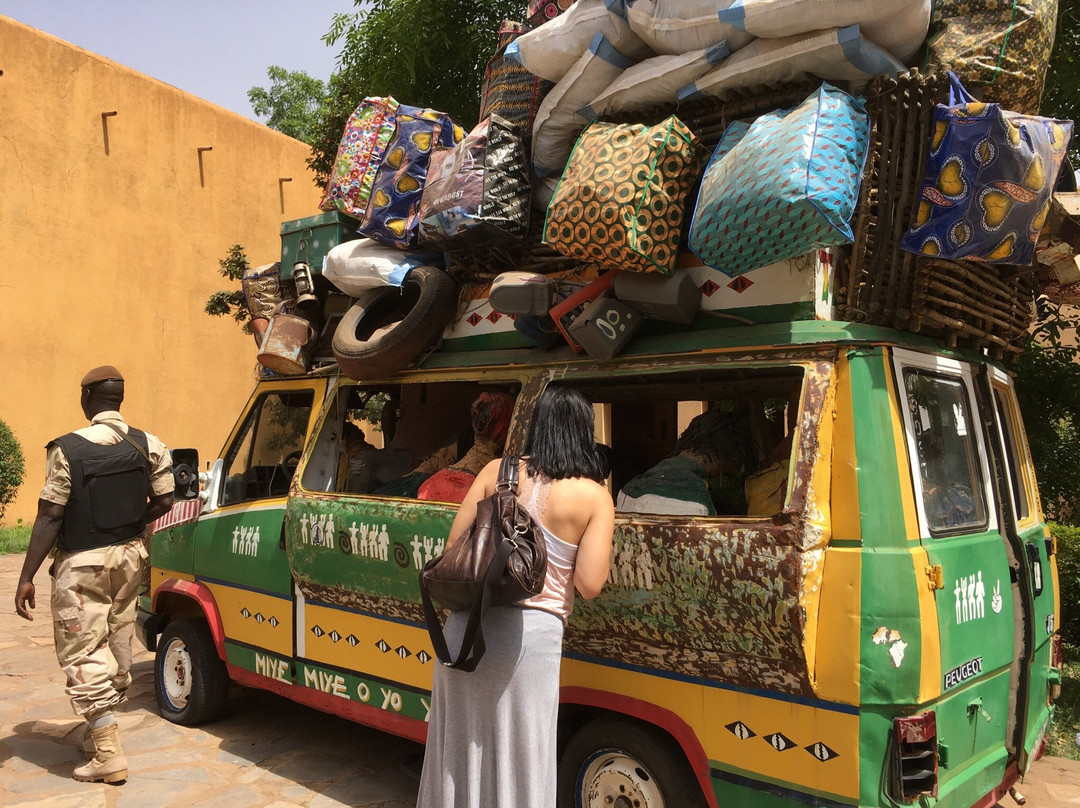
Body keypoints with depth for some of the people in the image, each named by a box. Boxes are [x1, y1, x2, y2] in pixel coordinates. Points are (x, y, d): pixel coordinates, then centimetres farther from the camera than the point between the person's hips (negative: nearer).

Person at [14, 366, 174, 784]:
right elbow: (163, 502, 2)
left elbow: (50, 517, -15)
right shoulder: (149, 445, -2)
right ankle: (101, 731, 33)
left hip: (82, 565, -5)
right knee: (117, 646, 18)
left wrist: (26, 577, -10)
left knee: (82, 655, 1)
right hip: (129, 558, 6)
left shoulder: (68, 449, -15)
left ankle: (108, 756, -1)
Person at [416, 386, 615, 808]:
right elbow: (589, 585, -9)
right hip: (530, 636, -3)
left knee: (461, 748, 20)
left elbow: (454, 545, 4)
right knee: (518, 757, 12)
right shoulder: (595, 498, -6)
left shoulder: (497, 472, 2)